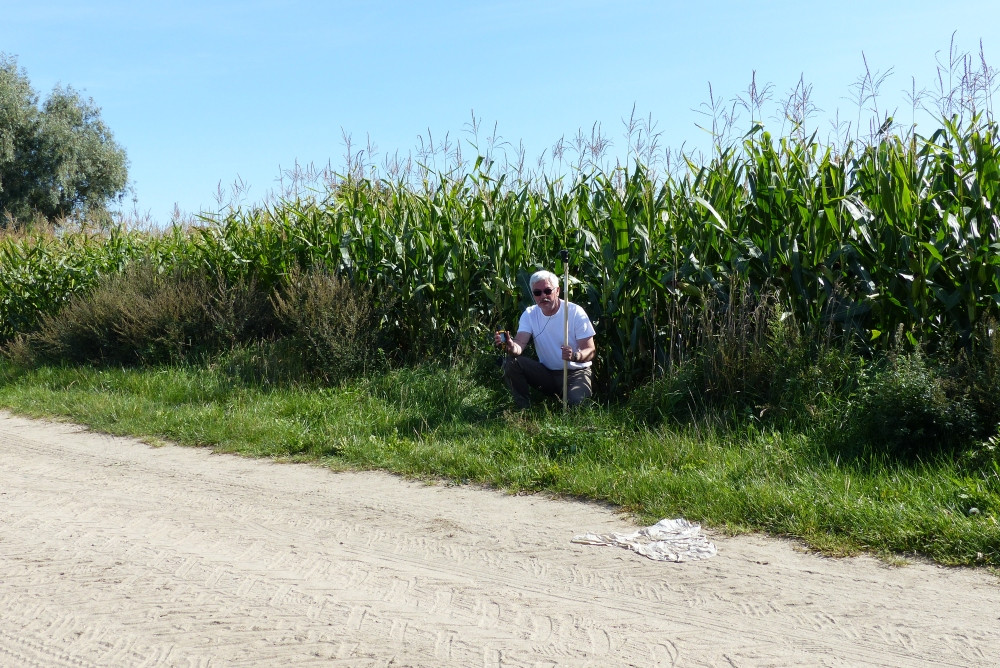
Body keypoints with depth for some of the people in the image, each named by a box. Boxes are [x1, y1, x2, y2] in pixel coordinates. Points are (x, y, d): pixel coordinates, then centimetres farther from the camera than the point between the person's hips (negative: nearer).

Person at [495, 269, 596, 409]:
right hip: (546, 373, 4)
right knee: (510, 362, -18)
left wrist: (574, 356, -40)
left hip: (575, 372, -3)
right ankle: (524, 410, -5)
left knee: (576, 400, -34)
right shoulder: (529, 314, -3)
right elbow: (520, 343, -18)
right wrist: (512, 347, -44)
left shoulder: (575, 312, -13)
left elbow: (591, 351, -16)